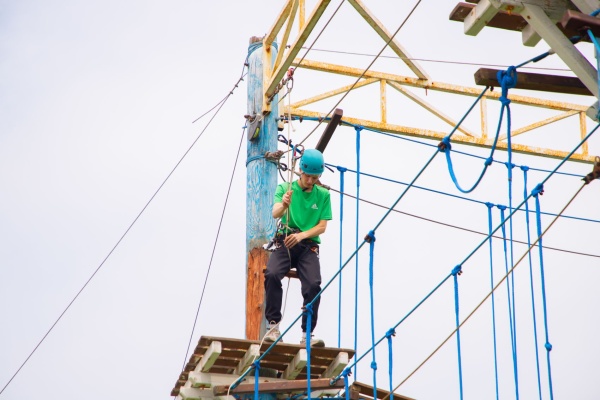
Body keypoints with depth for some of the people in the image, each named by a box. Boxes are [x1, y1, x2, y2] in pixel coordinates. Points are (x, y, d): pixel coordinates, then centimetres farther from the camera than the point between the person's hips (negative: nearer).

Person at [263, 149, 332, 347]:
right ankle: (273, 325, -22)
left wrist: (301, 235, -13)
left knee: (313, 284, -24)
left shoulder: (323, 195, 9)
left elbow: (322, 227, 5)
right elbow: (275, 213, -11)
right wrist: (283, 205, -36)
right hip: (284, 243, -1)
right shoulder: (285, 188, 5)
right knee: (272, 274, -29)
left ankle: (307, 334, -19)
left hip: (308, 246, 1)